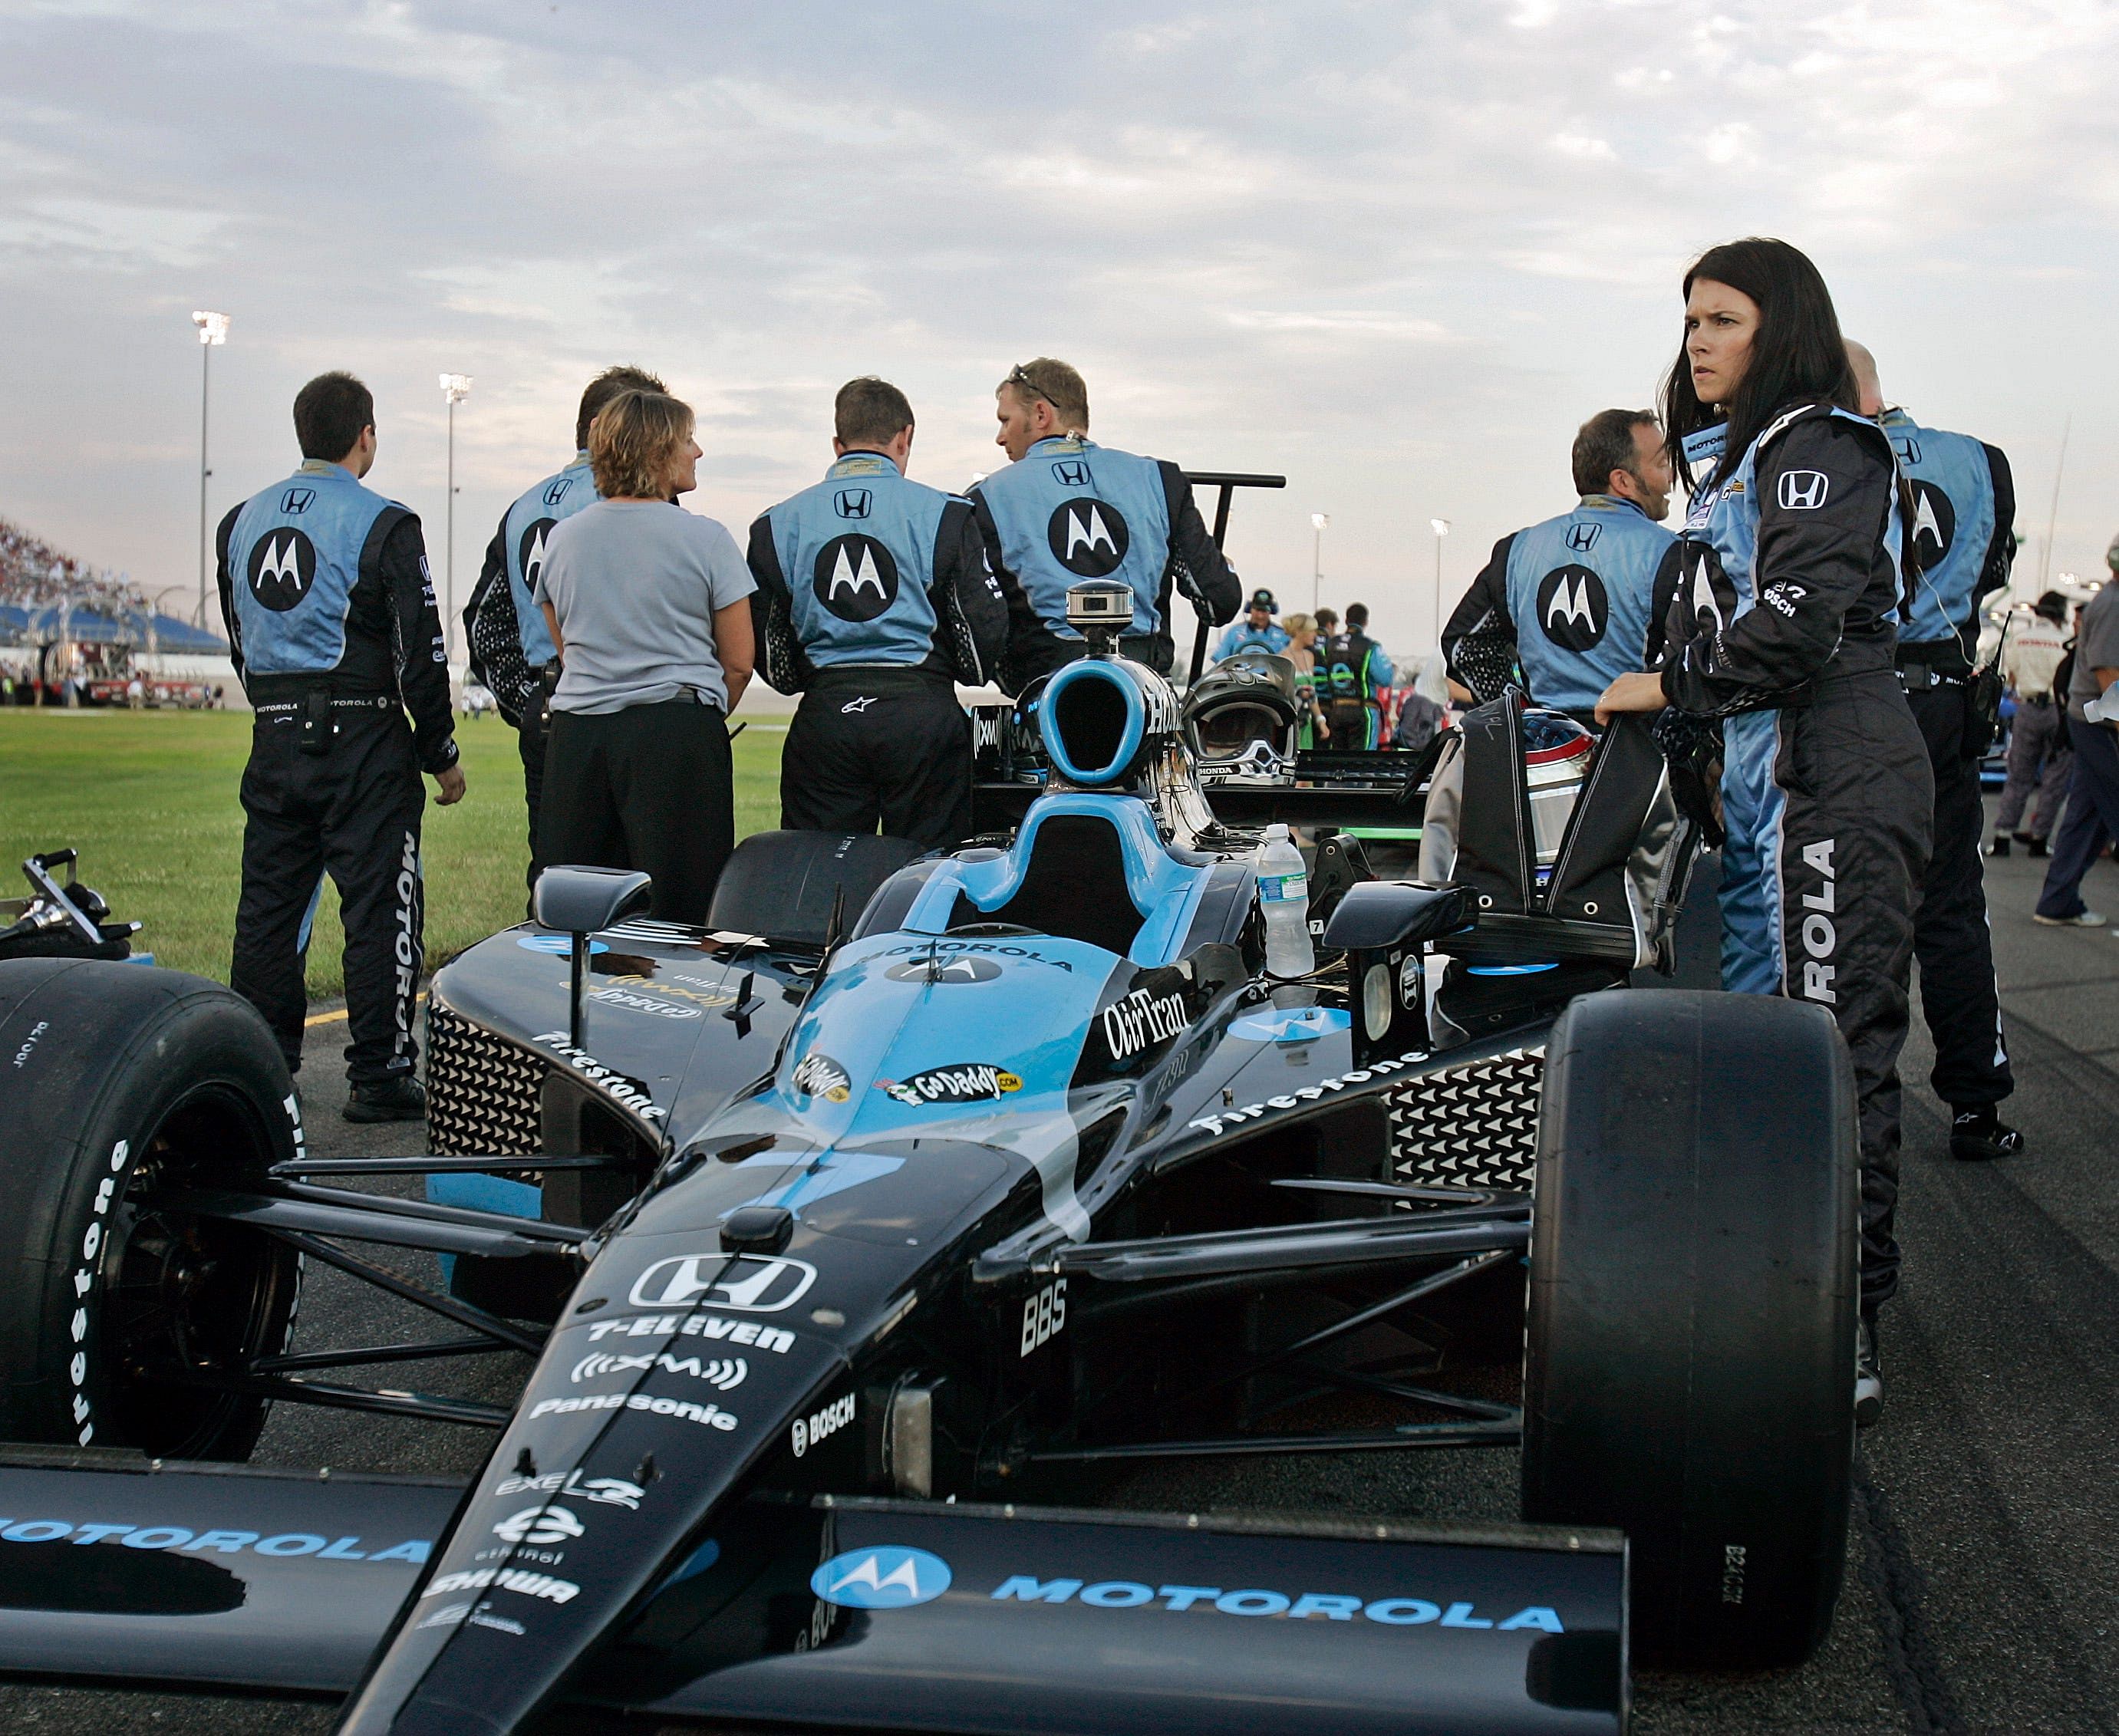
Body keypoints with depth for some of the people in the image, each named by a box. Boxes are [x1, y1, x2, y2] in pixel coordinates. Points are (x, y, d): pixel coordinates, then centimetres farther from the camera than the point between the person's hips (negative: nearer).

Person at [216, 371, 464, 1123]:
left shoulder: (240, 522, 11)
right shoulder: (383, 525, -9)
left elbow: (240, 643, 19)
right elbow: (420, 652, -9)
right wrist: (442, 753, 1)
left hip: (272, 741, 6)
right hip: (363, 741, -6)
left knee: (269, 906, 12)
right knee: (380, 908, -1)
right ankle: (380, 1077, 1)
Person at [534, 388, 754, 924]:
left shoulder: (562, 537, 9)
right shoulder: (705, 538, -5)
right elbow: (737, 662, 0)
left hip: (576, 733, 4)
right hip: (677, 736, -4)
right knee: (679, 914, -1)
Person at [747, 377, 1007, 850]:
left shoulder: (778, 523, 7)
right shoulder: (943, 513, 0)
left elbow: (764, 640, 9)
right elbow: (985, 623, -1)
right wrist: (971, 671, 20)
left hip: (823, 716, 2)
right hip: (922, 711, -2)